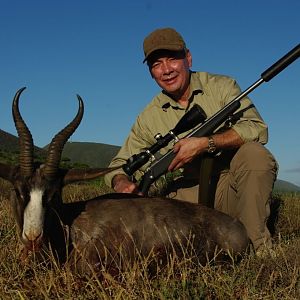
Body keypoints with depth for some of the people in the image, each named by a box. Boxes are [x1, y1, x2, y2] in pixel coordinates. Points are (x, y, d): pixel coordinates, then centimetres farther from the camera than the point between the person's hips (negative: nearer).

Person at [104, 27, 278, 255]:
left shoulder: (221, 87, -1)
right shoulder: (149, 119, 4)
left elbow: (257, 129, -15)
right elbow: (120, 164, 8)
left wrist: (205, 143, -25)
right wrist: (122, 183, -17)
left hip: (231, 190, -1)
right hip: (188, 197, 2)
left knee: (254, 153, -31)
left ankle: (260, 248, -17)